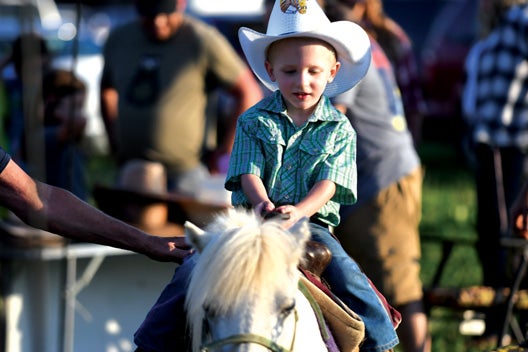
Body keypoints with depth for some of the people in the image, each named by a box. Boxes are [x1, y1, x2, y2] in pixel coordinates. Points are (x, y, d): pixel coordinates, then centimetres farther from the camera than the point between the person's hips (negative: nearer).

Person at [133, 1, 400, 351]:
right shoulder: (254, 122, 5)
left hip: (311, 221, 0)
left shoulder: (339, 129, 3)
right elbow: (249, 174, -4)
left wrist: (297, 212, -26)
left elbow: (327, 184, -6)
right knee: (195, 268, -17)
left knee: (347, 275, -24)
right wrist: (262, 204, -26)